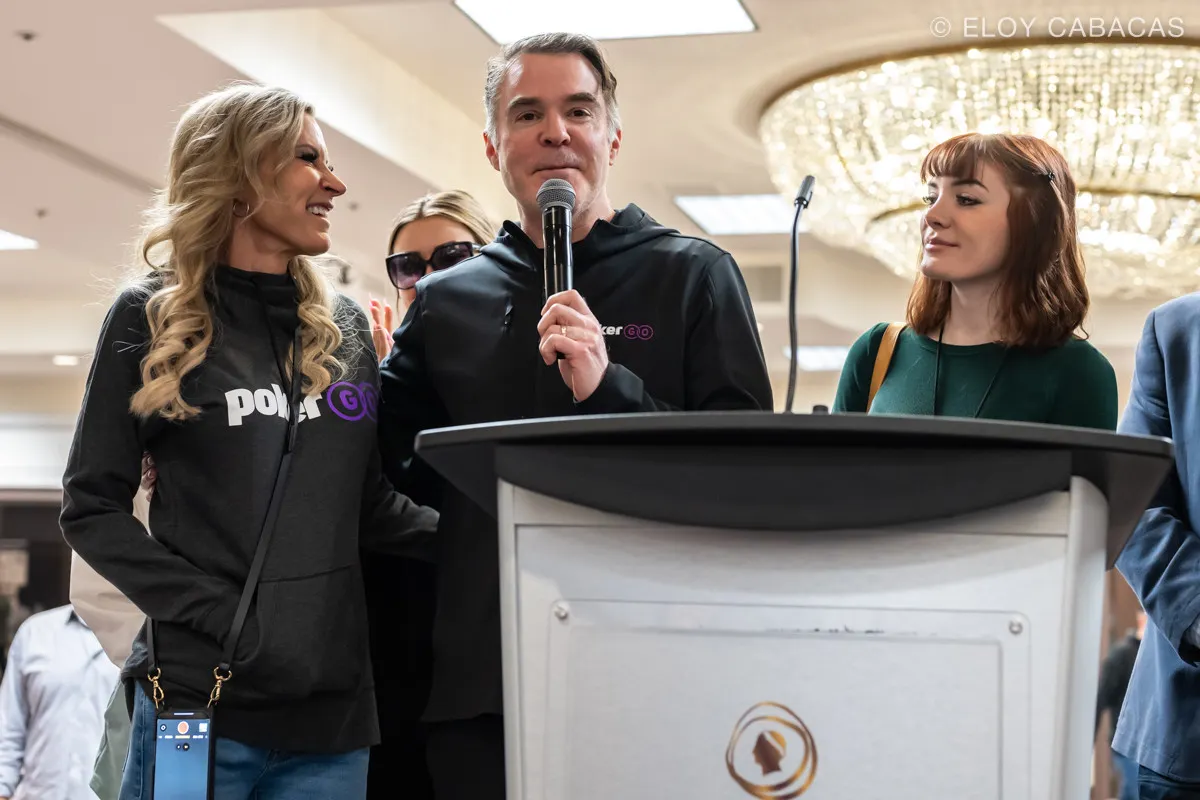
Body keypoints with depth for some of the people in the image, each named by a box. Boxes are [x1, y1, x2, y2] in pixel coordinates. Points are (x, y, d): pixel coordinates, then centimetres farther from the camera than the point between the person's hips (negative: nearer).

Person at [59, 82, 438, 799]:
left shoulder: (345, 328, 11)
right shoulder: (153, 320, -1)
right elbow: (92, 508, -2)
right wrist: (220, 616, -13)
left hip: (332, 706, 4)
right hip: (202, 691, -4)